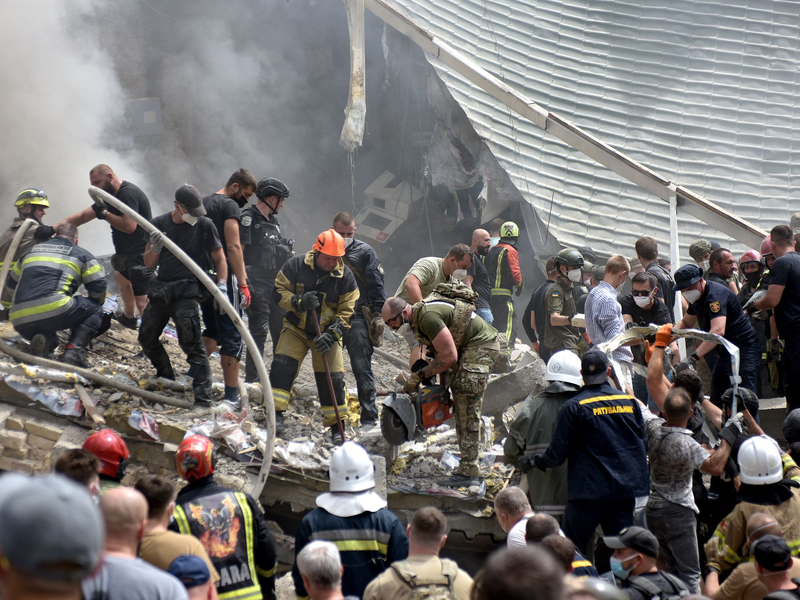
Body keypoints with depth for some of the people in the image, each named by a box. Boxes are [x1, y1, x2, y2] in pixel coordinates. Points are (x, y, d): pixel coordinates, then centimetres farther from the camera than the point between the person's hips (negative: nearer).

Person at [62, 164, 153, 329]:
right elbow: (82, 216, 15)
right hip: (130, 254, 11)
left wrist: (105, 214, -17)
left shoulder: (128, 193, -19)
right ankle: (129, 317, 52)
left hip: (141, 256, -11)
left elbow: (129, 226, -29)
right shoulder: (111, 196, 14)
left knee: (142, 302, -20)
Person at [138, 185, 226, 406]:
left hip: (187, 290, -5)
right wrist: (155, 247, -13)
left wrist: (222, 286, -12)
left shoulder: (204, 225, -4)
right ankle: (166, 377, 36)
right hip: (161, 288, 5)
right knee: (147, 338, 14)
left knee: (191, 342, -14)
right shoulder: (159, 223, 5)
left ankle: (203, 398, -15)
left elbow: (219, 258, 2)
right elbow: (149, 263, 8)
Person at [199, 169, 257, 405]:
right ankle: (232, 395, -7)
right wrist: (243, 283, -18)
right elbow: (233, 246, -17)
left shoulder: (203, 204, 17)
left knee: (212, 331, 23)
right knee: (231, 337, -5)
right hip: (223, 277, -8)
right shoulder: (230, 206, -9)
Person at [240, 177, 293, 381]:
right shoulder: (248, 218, -8)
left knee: (282, 330, 9)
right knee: (259, 331, -8)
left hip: (277, 284, 8)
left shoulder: (273, 221, 18)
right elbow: (237, 251, -15)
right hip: (258, 284, -8)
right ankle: (252, 378, -4)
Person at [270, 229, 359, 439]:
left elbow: (346, 312, -8)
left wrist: (332, 335, -21)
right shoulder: (296, 265, -12)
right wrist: (299, 302, -26)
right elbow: (279, 291, -7)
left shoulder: (345, 276, -10)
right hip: (296, 329, 0)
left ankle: (337, 426, 8)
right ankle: (276, 414, -13)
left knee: (332, 378, -4)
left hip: (326, 334, 0)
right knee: (283, 365, -17)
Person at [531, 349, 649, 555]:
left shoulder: (574, 407, -9)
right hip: (626, 490, 5)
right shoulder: (630, 401, 5)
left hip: (589, 491, -4)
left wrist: (538, 461, 13)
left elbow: (558, 453, -6)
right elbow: (642, 440, 16)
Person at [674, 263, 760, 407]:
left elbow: (718, 331, -36)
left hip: (743, 351, -10)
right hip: (725, 353, 10)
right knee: (716, 401, 10)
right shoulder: (697, 297, 9)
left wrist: (693, 357, -41)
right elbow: (685, 323, 24)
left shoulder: (715, 294, -23)